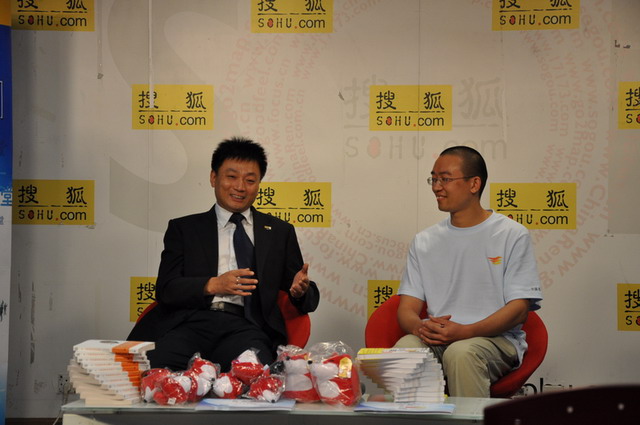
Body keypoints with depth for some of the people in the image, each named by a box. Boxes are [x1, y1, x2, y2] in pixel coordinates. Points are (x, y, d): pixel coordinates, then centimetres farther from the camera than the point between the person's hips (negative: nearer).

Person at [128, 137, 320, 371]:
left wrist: (300, 290, -5)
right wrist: (212, 285, -11)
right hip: (192, 323, 0)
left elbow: (309, 301, 21)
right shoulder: (183, 229, 20)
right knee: (158, 366, -35)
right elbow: (165, 290, 7)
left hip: (246, 327, 0)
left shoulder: (279, 232, 24)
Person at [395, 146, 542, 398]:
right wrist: (420, 327, -14)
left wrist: (465, 331, -19)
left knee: (460, 353, -36)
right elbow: (408, 308, 12)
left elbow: (519, 308, -4)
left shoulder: (512, 235, 4)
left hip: (496, 339, -3)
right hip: (436, 339, 3)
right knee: (404, 347, -31)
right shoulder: (424, 242, 17)